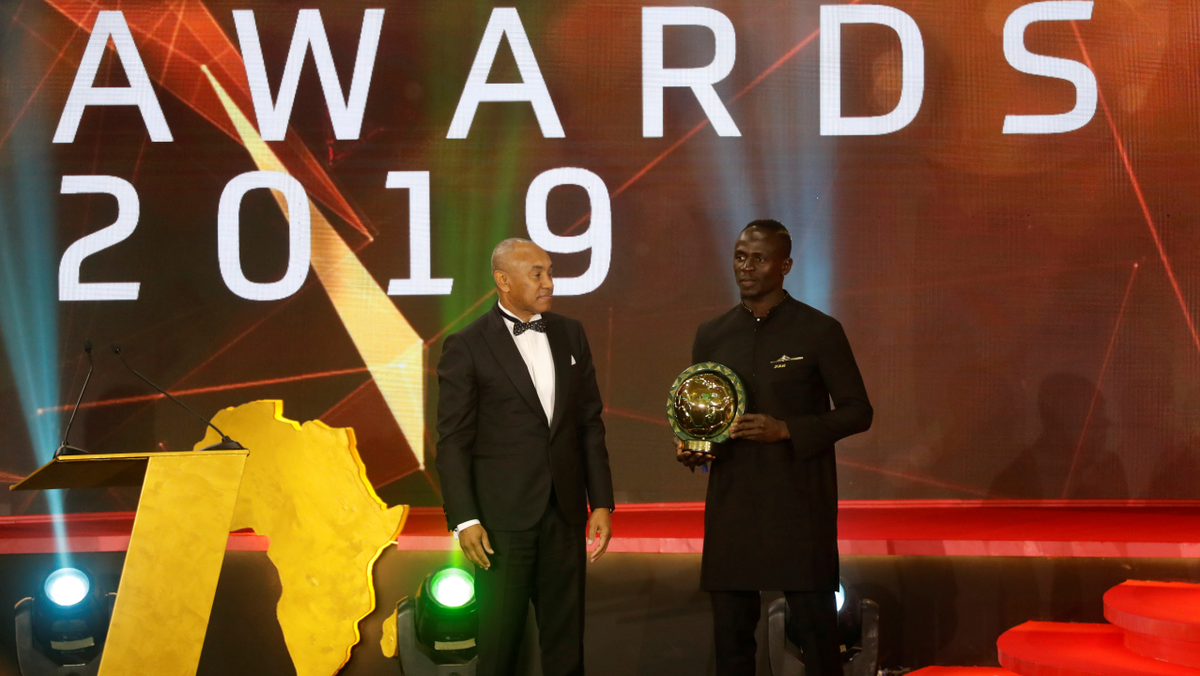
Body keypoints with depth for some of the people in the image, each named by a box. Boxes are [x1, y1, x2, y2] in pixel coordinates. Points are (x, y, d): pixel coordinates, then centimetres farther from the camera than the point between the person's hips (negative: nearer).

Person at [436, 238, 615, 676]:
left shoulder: (570, 334, 10)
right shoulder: (466, 347, -5)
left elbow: (590, 423, 11)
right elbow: (453, 441, -6)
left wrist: (602, 503, 6)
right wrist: (464, 520, -12)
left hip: (565, 513, 4)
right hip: (503, 517, -4)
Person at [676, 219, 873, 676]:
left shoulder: (819, 331, -3)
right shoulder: (711, 335, 10)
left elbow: (857, 412, -3)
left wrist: (787, 430, -16)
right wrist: (690, 448, -3)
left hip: (801, 505, -4)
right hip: (730, 502, 4)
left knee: (816, 628, 0)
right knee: (730, 630, 7)